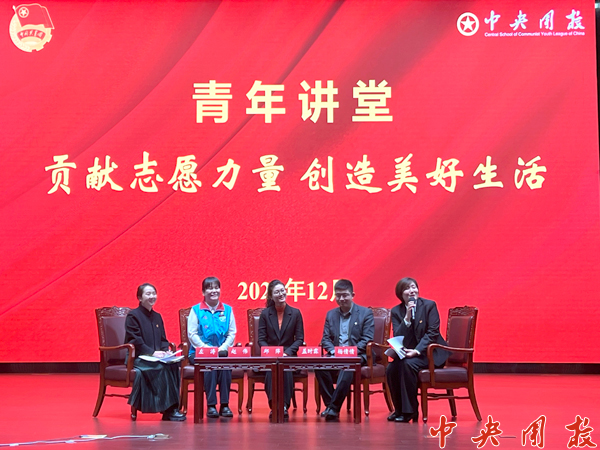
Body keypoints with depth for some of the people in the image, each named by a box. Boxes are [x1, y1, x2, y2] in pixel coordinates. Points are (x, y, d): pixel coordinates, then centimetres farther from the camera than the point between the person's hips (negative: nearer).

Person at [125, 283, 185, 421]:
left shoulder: (157, 317, 19)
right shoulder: (133, 316, -3)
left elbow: (163, 339, 19)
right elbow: (135, 341, -12)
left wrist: (165, 350, -3)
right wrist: (152, 352, -22)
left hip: (157, 357, 6)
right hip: (138, 358, -6)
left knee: (174, 364, -25)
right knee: (162, 367, -32)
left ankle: (172, 407, -24)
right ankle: (168, 410, -28)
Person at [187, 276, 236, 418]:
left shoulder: (227, 310, 12)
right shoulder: (196, 310, 5)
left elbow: (232, 333, 8)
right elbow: (192, 334, -2)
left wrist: (224, 347, -10)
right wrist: (206, 348, -15)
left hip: (222, 351, 2)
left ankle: (224, 405, -26)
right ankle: (211, 405, -28)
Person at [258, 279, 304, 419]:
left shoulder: (295, 313, 7)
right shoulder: (265, 314, 8)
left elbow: (299, 339, 4)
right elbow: (261, 339, 4)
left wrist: (287, 352, -13)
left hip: (289, 355, 0)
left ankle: (284, 405, -29)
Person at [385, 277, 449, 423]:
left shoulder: (429, 305, -5)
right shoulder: (396, 311, 4)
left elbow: (433, 333, -12)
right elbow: (397, 337, -6)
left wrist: (417, 351, -23)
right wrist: (407, 318, -20)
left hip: (430, 352, -4)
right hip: (408, 353, 4)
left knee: (408, 364, -32)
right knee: (391, 368, -25)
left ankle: (409, 411, -21)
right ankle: (399, 409, -5)